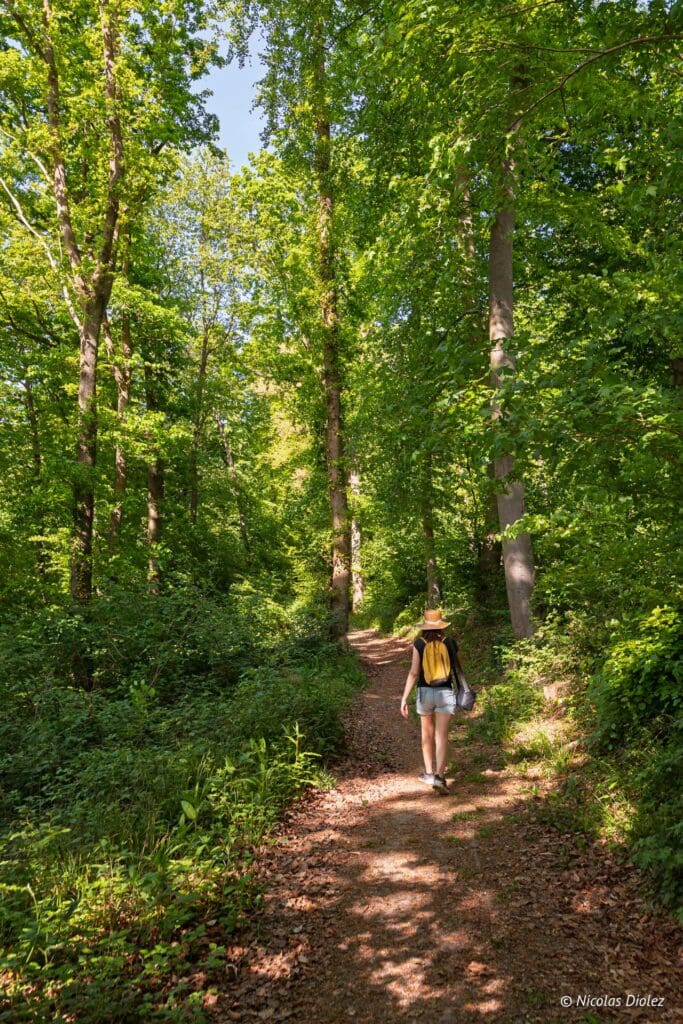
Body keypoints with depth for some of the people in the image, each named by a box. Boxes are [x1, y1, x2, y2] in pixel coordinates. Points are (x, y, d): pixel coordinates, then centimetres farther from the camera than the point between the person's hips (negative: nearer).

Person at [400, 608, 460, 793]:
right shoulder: (449, 642, -2)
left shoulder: (419, 643, -5)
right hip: (445, 693, -1)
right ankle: (439, 776, -16)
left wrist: (404, 698, -8)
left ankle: (429, 773, 31)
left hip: (425, 692, 1)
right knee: (442, 736, -2)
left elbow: (413, 672, -10)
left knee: (427, 734, 19)